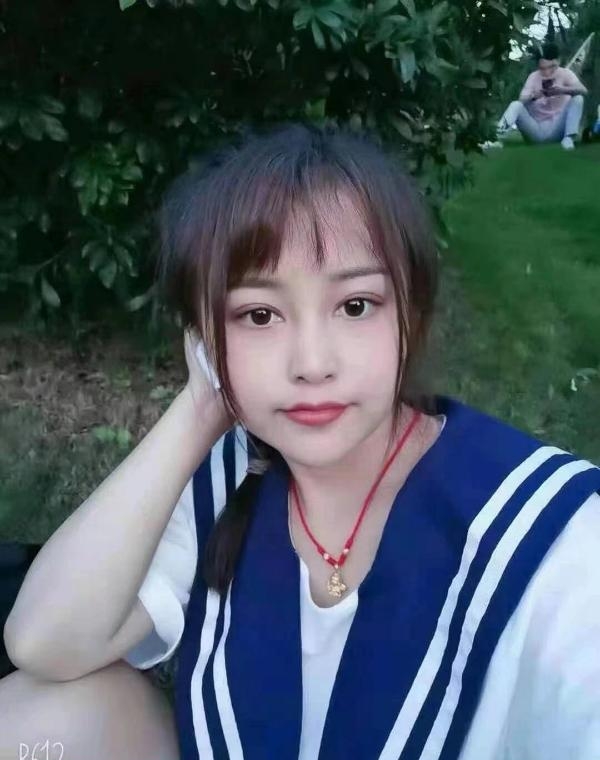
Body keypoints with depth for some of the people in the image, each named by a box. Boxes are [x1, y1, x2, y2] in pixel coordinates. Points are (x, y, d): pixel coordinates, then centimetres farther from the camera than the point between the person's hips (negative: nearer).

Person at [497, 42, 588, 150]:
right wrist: (533, 96, -37)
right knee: (516, 105, -21)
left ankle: (569, 137, -25)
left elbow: (583, 90, -21)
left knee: (578, 98, -18)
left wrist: (563, 90, -41)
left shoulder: (565, 73, -3)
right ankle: (499, 133, -44)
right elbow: (522, 100, -14)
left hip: (557, 129, 0)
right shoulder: (533, 77, 1)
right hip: (536, 130, 1)